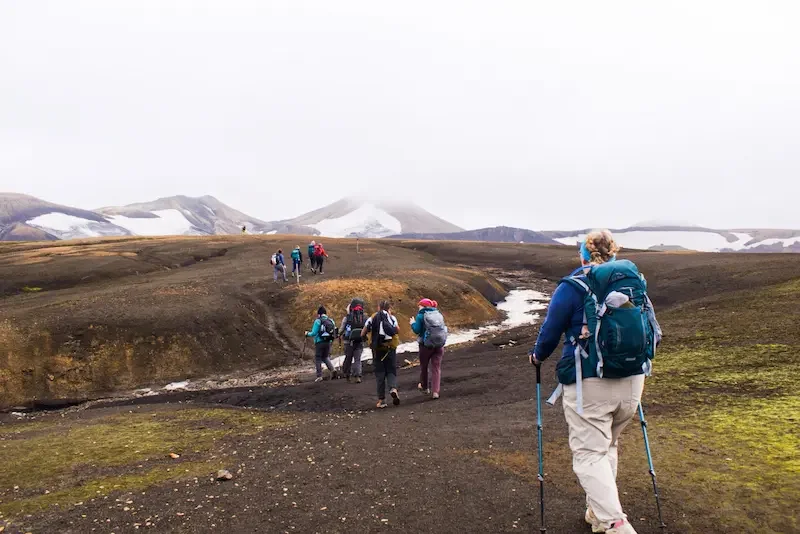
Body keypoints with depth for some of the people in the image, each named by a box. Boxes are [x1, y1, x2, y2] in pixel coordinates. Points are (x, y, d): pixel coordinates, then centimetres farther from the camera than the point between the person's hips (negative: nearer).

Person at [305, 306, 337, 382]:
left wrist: (307, 334, 7)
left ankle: (319, 376, 5)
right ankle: (332, 370, -1)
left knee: (318, 359, 7)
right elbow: (335, 332, 6)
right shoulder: (331, 321, 5)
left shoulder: (318, 321, -10)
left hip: (320, 342, -5)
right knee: (326, 357, 20)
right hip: (328, 342, 5)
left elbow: (314, 333, -13)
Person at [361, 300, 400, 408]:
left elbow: (362, 334, 2)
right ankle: (393, 388, -18)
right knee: (391, 371, 10)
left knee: (380, 373, 7)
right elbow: (397, 330, -8)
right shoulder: (392, 317, 3)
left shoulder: (372, 318, 5)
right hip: (390, 348, -1)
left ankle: (381, 400, 6)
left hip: (377, 349, 1)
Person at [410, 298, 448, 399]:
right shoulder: (439, 314, 7)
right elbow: (442, 328, 13)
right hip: (439, 345, 4)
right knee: (436, 368, 6)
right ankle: (435, 391, -5)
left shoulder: (420, 316, -8)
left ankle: (424, 387, 34)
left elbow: (417, 330, -10)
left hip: (426, 345, -3)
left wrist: (413, 323, 7)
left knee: (423, 367, 17)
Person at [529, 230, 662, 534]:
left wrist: (538, 356, 17)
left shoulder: (573, 286, -6)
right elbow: (654, 333, 13)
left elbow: (550, 331, -3)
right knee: (607, 446, 23)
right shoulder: (637, 283, 8)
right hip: (632, 381, 6)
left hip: (588, 384, -5)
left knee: (589, 454, 1)